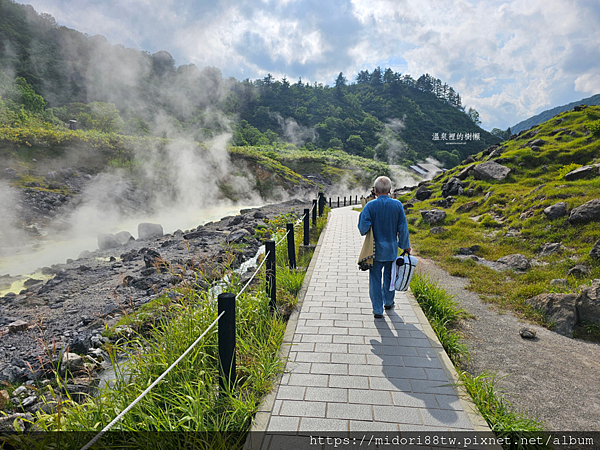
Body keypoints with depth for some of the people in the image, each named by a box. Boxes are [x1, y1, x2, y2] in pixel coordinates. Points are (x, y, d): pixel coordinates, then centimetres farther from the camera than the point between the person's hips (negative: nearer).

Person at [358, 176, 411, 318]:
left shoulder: (370, 206, -13)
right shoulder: (397, 205, -6)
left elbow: (363, 227, -16)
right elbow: (403, 229, -2)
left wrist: (365, 233, 7)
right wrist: (405, 246, 9)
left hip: (375, 249, -2)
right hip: (391, 248, 2)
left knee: (375, 279, 7)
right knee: (389, 276, 20)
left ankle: (377, 309, 12)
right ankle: (388, 302, 38)